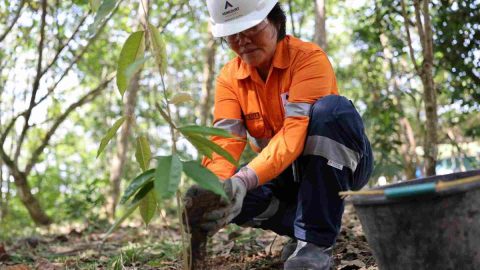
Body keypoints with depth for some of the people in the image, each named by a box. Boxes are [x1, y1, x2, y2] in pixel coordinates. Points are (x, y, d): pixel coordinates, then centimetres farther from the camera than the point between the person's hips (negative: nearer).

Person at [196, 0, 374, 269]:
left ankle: (316, 241, -29)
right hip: (285, 174, 4)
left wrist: (245, 181, -47)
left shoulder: (309, 57, -20)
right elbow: (225, 139, -19)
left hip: (337, 163, -3)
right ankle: (301, 229, -2)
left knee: (331, 108, -34)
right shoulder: (229, 78, -5)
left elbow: (296, 130, -34)